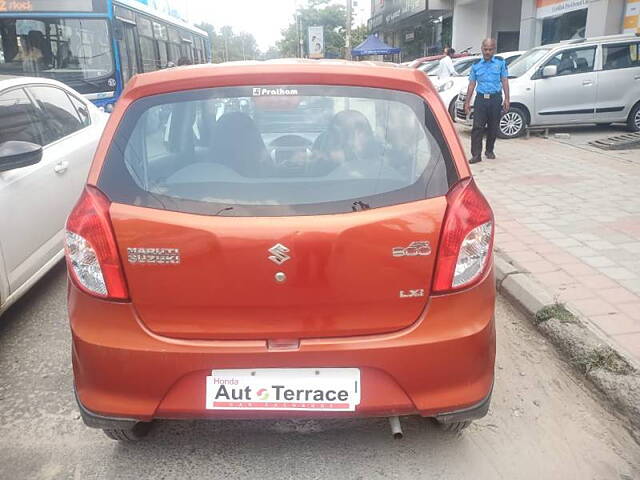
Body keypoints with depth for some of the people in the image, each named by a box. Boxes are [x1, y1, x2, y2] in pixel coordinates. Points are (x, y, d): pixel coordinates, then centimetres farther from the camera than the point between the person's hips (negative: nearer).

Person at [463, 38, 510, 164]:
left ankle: (489, 151, 25)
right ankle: (476, 155, -10)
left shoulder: (500, 62, 5)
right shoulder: (476, 65, 7)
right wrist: (467, 102, 5)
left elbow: (505, 81, 5)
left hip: (495, 99, 0)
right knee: (477, 127, -10)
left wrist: (506, 99, -3)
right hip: (481, 98, 0)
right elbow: (472, 84, 10)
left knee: (493, 128, 8)